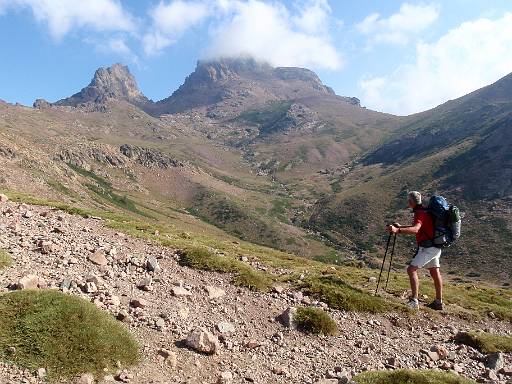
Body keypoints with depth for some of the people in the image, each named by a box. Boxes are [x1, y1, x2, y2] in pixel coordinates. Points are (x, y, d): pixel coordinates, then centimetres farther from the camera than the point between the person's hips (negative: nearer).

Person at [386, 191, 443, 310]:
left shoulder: (420, 213, -17)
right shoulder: (424, 211, 15)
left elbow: (415, 229, -35)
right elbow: (417, 227, 27)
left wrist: (397, 230, -47)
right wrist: (400, 227, 26)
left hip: (428, 247, -11)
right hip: (434, 247, 11)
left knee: (411, 269, -12)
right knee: (434, 272, 17)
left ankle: (414, 301, -14)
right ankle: (438, 302, 28)